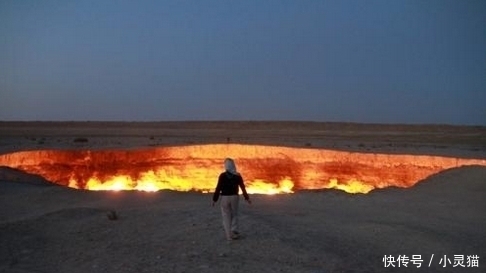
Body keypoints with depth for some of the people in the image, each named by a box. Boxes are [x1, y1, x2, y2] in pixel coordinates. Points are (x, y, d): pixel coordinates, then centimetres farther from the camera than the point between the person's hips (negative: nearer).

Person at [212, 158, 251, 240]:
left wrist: (214, 199, -3)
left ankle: (229, 235, 6)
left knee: (226, 217, 6)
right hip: (235, 197, 2)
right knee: (234, 215, 16)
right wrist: (247, 198, 11)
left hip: (225, 197, -2)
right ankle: (234, 232, 6)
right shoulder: (237, 175, -1)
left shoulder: (222, 175, -9)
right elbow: (243, 188, 2)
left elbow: (218, 188, -10)